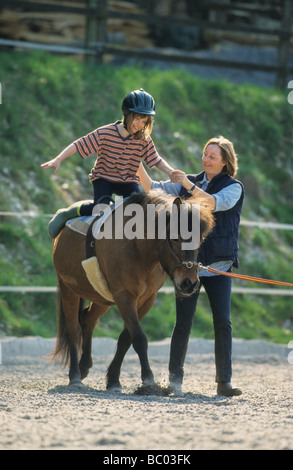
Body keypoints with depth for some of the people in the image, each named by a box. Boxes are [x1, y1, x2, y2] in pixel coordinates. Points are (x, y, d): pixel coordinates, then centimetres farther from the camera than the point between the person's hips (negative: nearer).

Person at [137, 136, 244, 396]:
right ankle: (175, 378, 4)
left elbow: (215, 203, -19)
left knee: (223, 322, -5)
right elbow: (152, 188, 10)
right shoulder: (189, 182, 10)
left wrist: (190, 186, -25)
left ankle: (224, 381, -1)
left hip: (219, 265, -2)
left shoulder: (234, 187, 0)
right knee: (184, 323, -3)